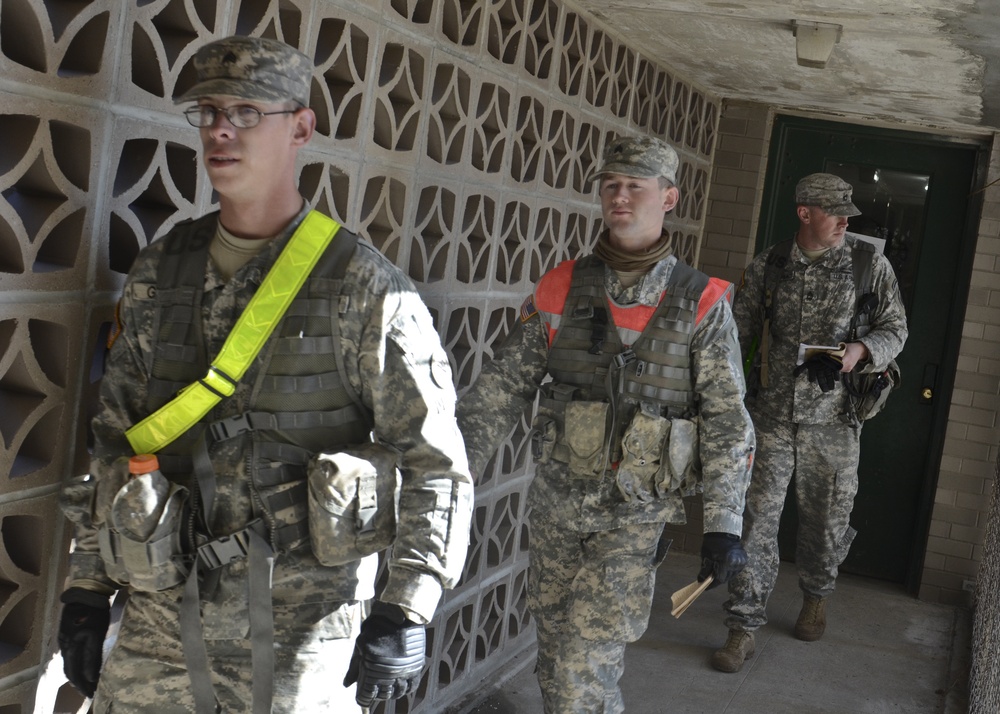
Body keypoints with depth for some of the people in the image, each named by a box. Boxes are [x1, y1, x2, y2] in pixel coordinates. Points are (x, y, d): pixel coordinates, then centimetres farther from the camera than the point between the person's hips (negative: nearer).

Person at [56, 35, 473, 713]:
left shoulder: (365, 286, -9)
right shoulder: (159, 270, 6)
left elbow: (435, 462, -9)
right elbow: (117, 437, 13)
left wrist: (406, 608, -17)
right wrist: (87, 585, 11)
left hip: (303, 629, -4)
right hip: (162, 618, 4)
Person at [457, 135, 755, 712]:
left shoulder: (702, 304, -6)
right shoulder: (561, 289, 0)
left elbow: (727, 422, -5)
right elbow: (501, 390, 2)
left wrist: (724, 524, -10)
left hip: (636, 517, -3)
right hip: (555, 503, 3)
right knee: (556, 664, 15)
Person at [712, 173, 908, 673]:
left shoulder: (870, 264, 0)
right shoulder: (768, 267, 1)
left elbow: (895, 329, 6)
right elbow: (739, 336, 7)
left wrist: (857, 350, -15)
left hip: (833, 423, 0)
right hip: (770, 419, 0)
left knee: (827, 520, 14)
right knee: (756, 521, -2)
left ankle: (815, 598, 42)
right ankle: (743, 629, 6)